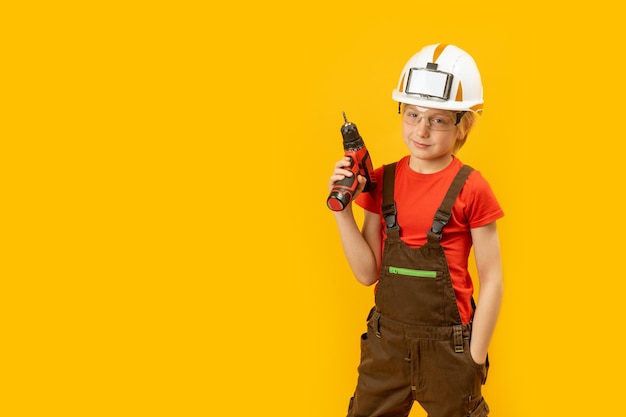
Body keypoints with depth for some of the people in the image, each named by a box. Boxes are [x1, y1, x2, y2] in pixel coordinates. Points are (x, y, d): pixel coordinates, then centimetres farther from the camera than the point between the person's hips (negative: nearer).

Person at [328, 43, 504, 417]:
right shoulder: (383, 181, -1)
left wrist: (474, 361, -8)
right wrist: (343, 211, -11)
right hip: (386, 340, 4)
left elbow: (491, 283, -7)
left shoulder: (471, 189, -11)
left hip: (448, 346, -3)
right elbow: (368, 273, -1)